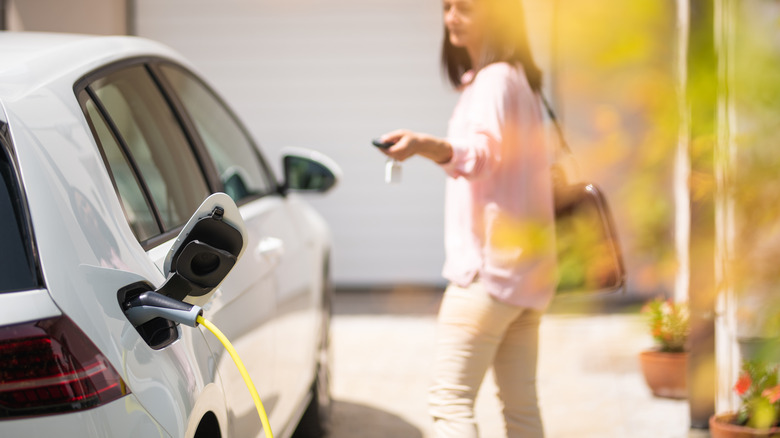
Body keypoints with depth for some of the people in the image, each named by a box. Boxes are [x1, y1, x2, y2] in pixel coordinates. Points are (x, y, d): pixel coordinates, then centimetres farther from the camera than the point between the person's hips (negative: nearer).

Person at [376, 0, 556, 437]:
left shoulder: (494, 79, -11)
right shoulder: (518, 78, 19)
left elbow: (483, 153, -31)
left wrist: (427, 146, -49)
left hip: (489, 265, -10)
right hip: (525, 270, 10)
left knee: (451, 399, -14)